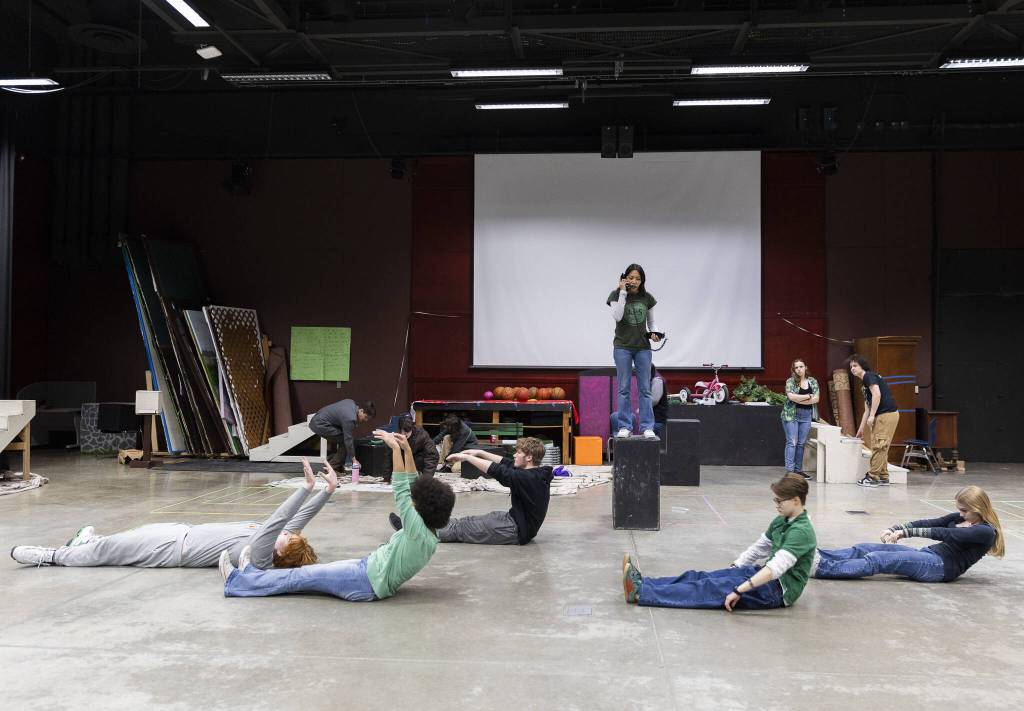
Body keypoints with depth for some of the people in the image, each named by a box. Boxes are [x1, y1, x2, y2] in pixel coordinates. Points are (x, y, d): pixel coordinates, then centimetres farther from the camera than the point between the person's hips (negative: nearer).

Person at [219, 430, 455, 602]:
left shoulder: (418, 531, -26)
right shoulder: (427, 532, 1)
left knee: (303, 576, -3)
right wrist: (407, 450, -2)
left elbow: (401, 491, -30)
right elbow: (412, 488, 3)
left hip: (368, 583, -9)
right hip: (370, 567, 9)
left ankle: (238, 583, 6)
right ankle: (252, 576, 23)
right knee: (316, 571, 13)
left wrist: (395, 448, -28)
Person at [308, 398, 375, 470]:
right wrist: (354, 459, -12)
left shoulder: (352, 402, 3)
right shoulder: (350, 418, -24)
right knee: (344, 441, -10)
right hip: (320, 425, -10)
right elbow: (348, 439, -20)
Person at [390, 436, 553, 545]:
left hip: (516, 531, -9)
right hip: (518, 520, 9)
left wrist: (466, 457, -19)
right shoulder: (538, 473, 3)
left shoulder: (528, 478, -25)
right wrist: (479, 453, 7)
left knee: (460, 528, -3)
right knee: (467, 521, 10)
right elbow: (508, 464, 11)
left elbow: (497, 471, -27)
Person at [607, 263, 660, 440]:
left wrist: (654, 334, -7)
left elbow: (651, 322, 13)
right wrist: (623, 293, -18)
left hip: (643, 348, 2)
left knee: (645, 389, 1)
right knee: (624, 389, 1)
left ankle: (647, 427, 4)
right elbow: (617, 316, -19)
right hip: (622, 347, -2)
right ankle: (624, 427, 7)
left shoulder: (647, 298, 4)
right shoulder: (616, 296, -3)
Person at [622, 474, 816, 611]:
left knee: (711, 588, -21)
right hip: (767, 576, 9)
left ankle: (640, 594, -30)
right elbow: (758, 548, 23)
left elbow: (776, 567, -30)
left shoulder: (801, 531, -20)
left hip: (779, 589, -9)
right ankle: (641, 583, -12)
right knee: (700, 576, -6)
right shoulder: (781, 521, 12)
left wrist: (739, 590, -34)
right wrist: (732, 569, 16)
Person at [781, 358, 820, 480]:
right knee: (792, 442, -8)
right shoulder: (790, 381, -2)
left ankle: (798, 470, 13)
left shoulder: (812, 381, 9)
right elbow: (791, 396, -17)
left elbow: (816, 399, -2)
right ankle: (789, 470, -9)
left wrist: (799, 400, -11)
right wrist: (808, 396, -8)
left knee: (801, 443, 6)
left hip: (806, 415, 4)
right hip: (791, 414, -4)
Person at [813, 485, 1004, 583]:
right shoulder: (960, 517, 17)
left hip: (942, 566, -8)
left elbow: (945, 534, -19)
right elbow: (928, 523, 8)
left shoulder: (986, 531, -8)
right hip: (929, 555, 8)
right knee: (864, 548, -9)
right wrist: (894, 528, -7)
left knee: (877, 559, -25)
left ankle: (820, 567, -36)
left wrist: (906, 532, -25)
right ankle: (814, 556, -18)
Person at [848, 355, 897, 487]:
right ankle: (883, 478, 17)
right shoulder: (864, 385, 24)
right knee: (881, 447, 13)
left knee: (878, 446, -8)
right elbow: (867, 409, 26)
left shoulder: (869, 376, -4)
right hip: (882, 416, 10)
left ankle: (873, 478, -7)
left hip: (887, 414, -10)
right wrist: (861, 429, 26)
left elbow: (877, 394, -19)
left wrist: (872, 416, -19)